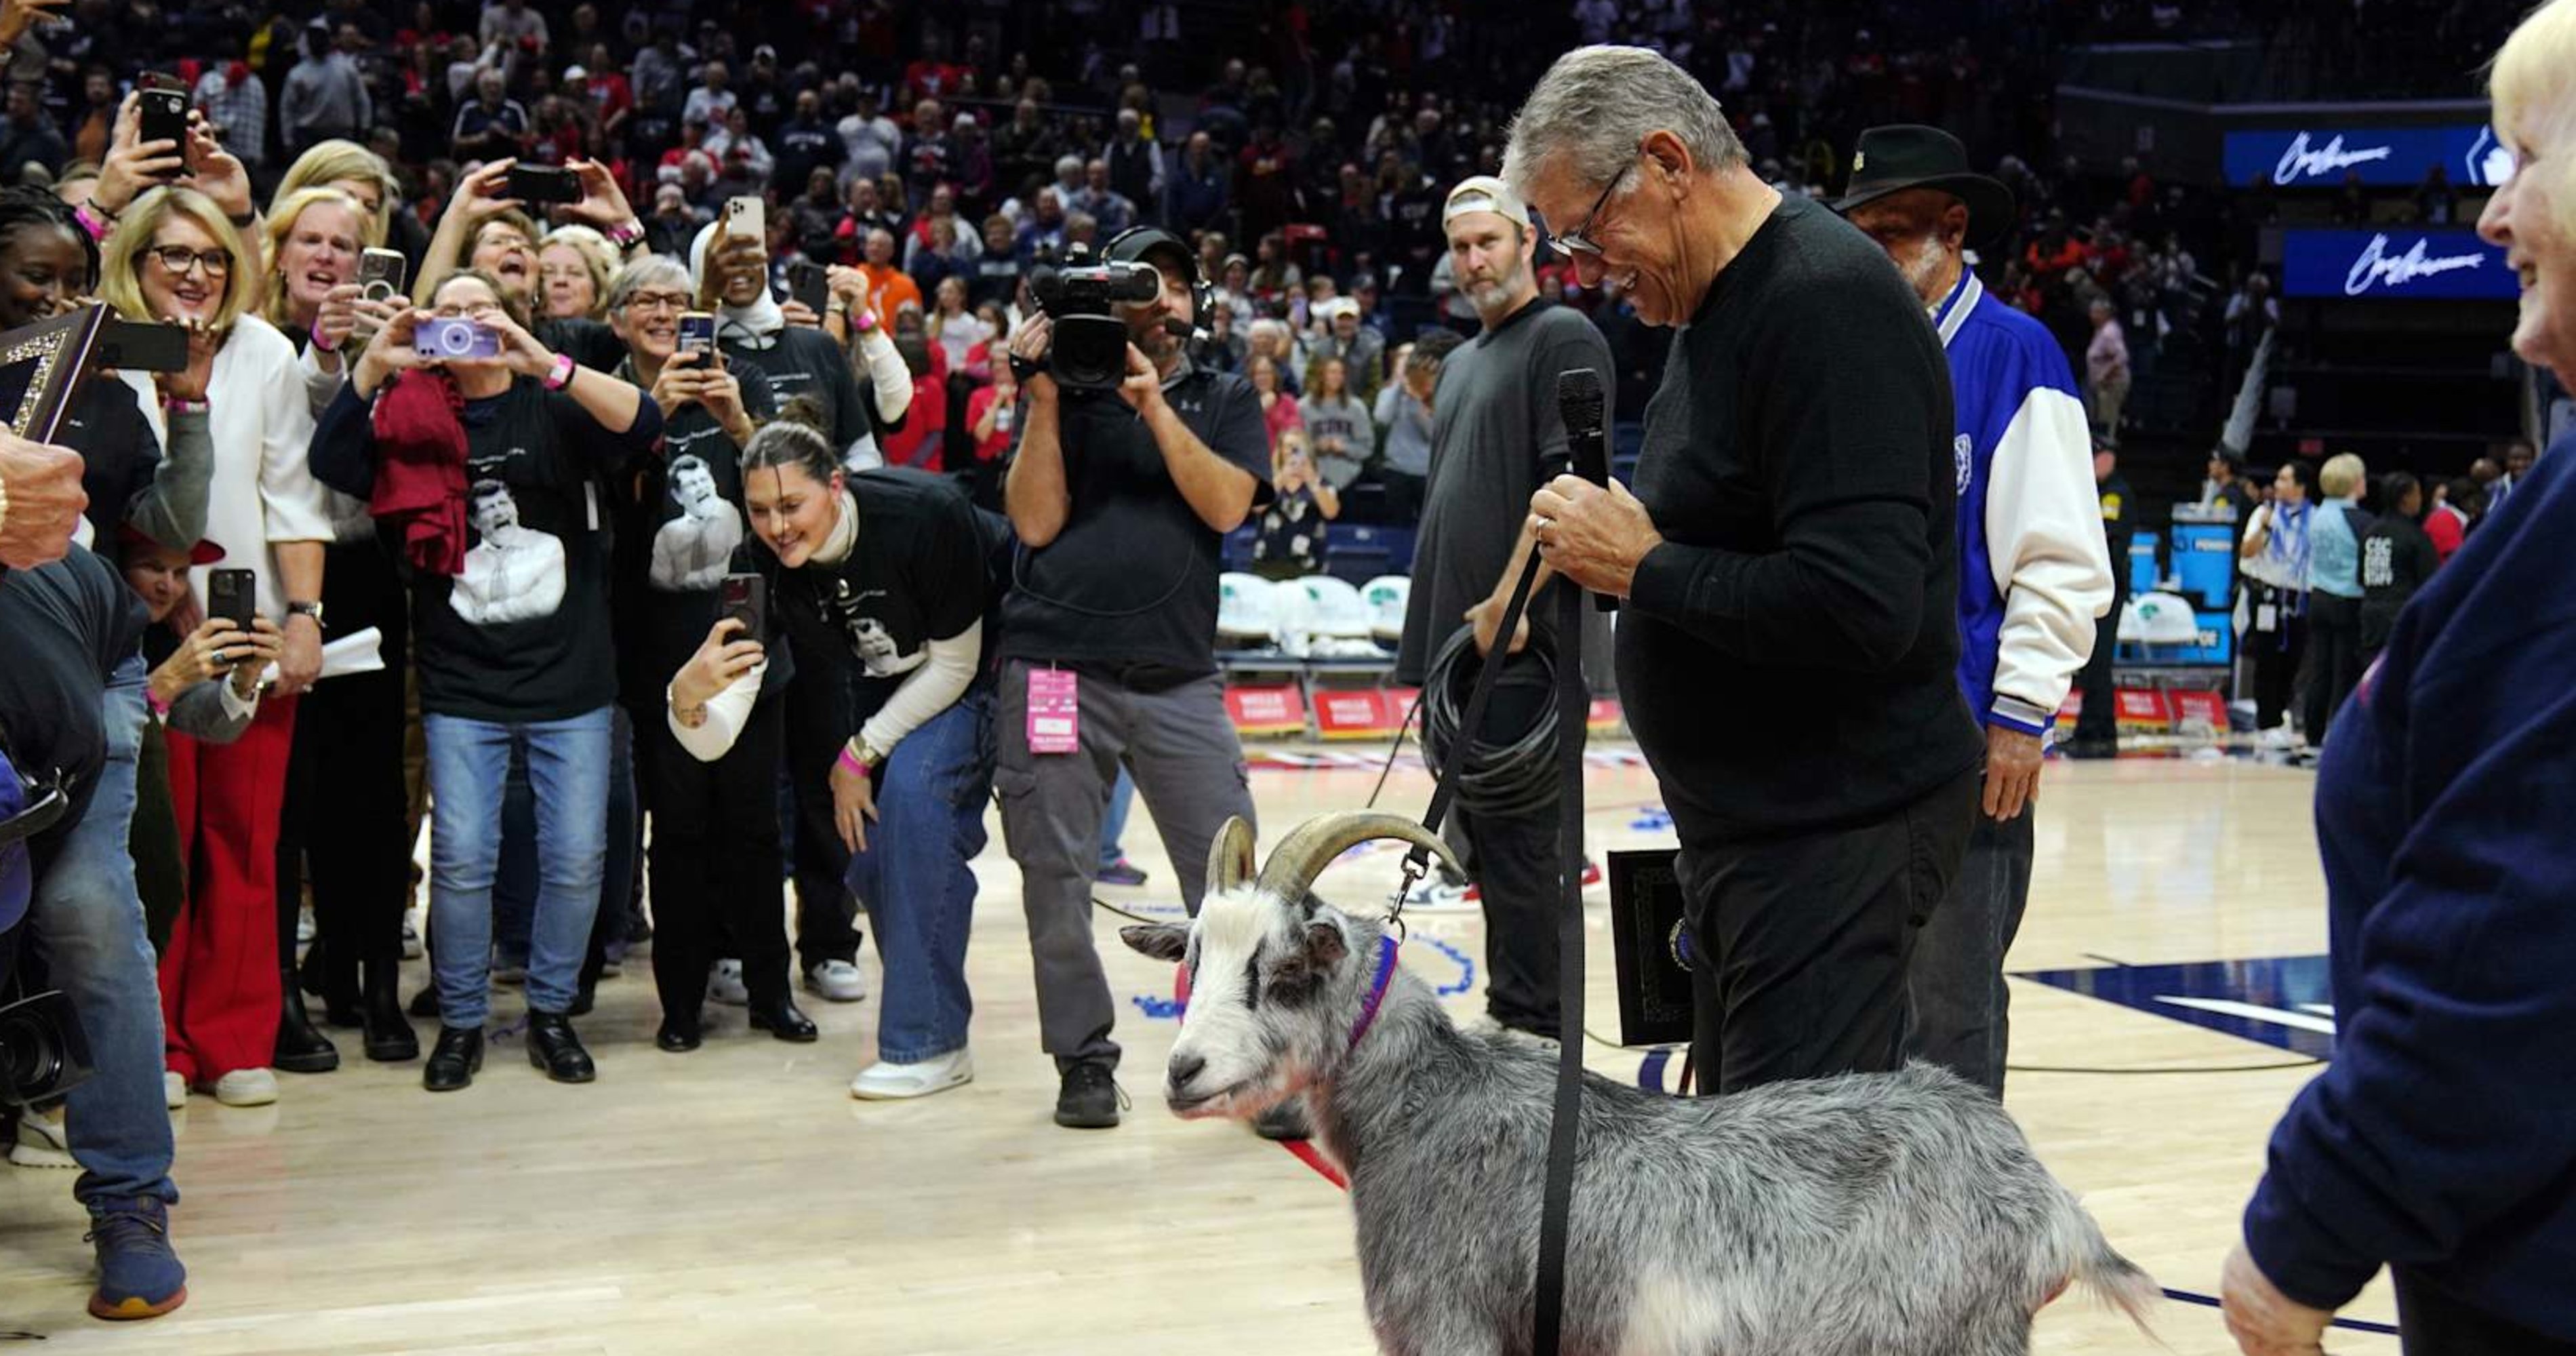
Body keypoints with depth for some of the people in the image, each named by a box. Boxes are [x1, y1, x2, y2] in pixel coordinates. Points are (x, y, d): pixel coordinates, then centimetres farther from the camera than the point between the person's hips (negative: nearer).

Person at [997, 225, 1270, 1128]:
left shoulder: (1223, 401, 13)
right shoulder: (1068, 394, 10)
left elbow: (1225, 506, -4)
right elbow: (1036, 521, -1)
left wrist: (1155, 408, -12)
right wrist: (1044, 401, -7)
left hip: (1178, 674, 0)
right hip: (1056, 666, 0)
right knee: (1056, 877, 0)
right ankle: (1084, 1062, 12)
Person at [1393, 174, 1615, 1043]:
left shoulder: (1563, 339, -5)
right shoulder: (1460, 366, 22)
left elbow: (1569, 484, -16)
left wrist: (1509, 602, -20)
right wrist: (1434, 635, 17)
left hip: (1526, 642, -9)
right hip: (1460, 640, 9)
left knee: (1516, 835, -9)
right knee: (1478, 829, 12)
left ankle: (1530, 1027, -5)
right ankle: (1510, 1016, 20)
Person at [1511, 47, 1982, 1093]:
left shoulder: (1829, 303, -17)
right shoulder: (1723, 306, 14)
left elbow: (1858, 606, -27)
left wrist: (1643, 567, -16)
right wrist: (1604, 543, 7)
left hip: (1836, 833, -10)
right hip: (1749, 816, 10)